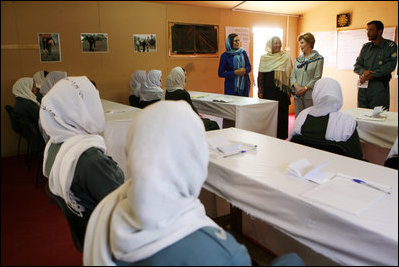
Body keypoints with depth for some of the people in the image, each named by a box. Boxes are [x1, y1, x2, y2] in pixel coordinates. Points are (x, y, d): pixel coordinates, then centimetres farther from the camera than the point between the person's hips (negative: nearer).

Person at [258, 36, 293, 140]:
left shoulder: (286, 57, 5)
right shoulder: (264, 58, 7)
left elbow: (290, 74, 4)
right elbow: (260, 75, 7)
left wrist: (289, 89, -2)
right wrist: (260, 91, 2)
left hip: (282, 90, 0)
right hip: (268, 90, 1)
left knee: (281, 113, 1)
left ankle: (281, 136, 12)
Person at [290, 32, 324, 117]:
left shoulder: (318, 59, 0)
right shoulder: (298, 59, 15)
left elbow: (317, 78, -7)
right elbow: (292, 75, 9)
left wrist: (305, 88, -15)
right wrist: (297, 86, -9)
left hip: (310, 95, -5)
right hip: (297, 95, 5)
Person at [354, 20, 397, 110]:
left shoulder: (390, 46, 2)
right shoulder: (365, 47, 14)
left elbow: (390, 66, -9)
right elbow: (356, 66, 9)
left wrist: (371, 75, -15)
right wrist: (363, 71, -13)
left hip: (380, 87, -4)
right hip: (363, 86, 4)